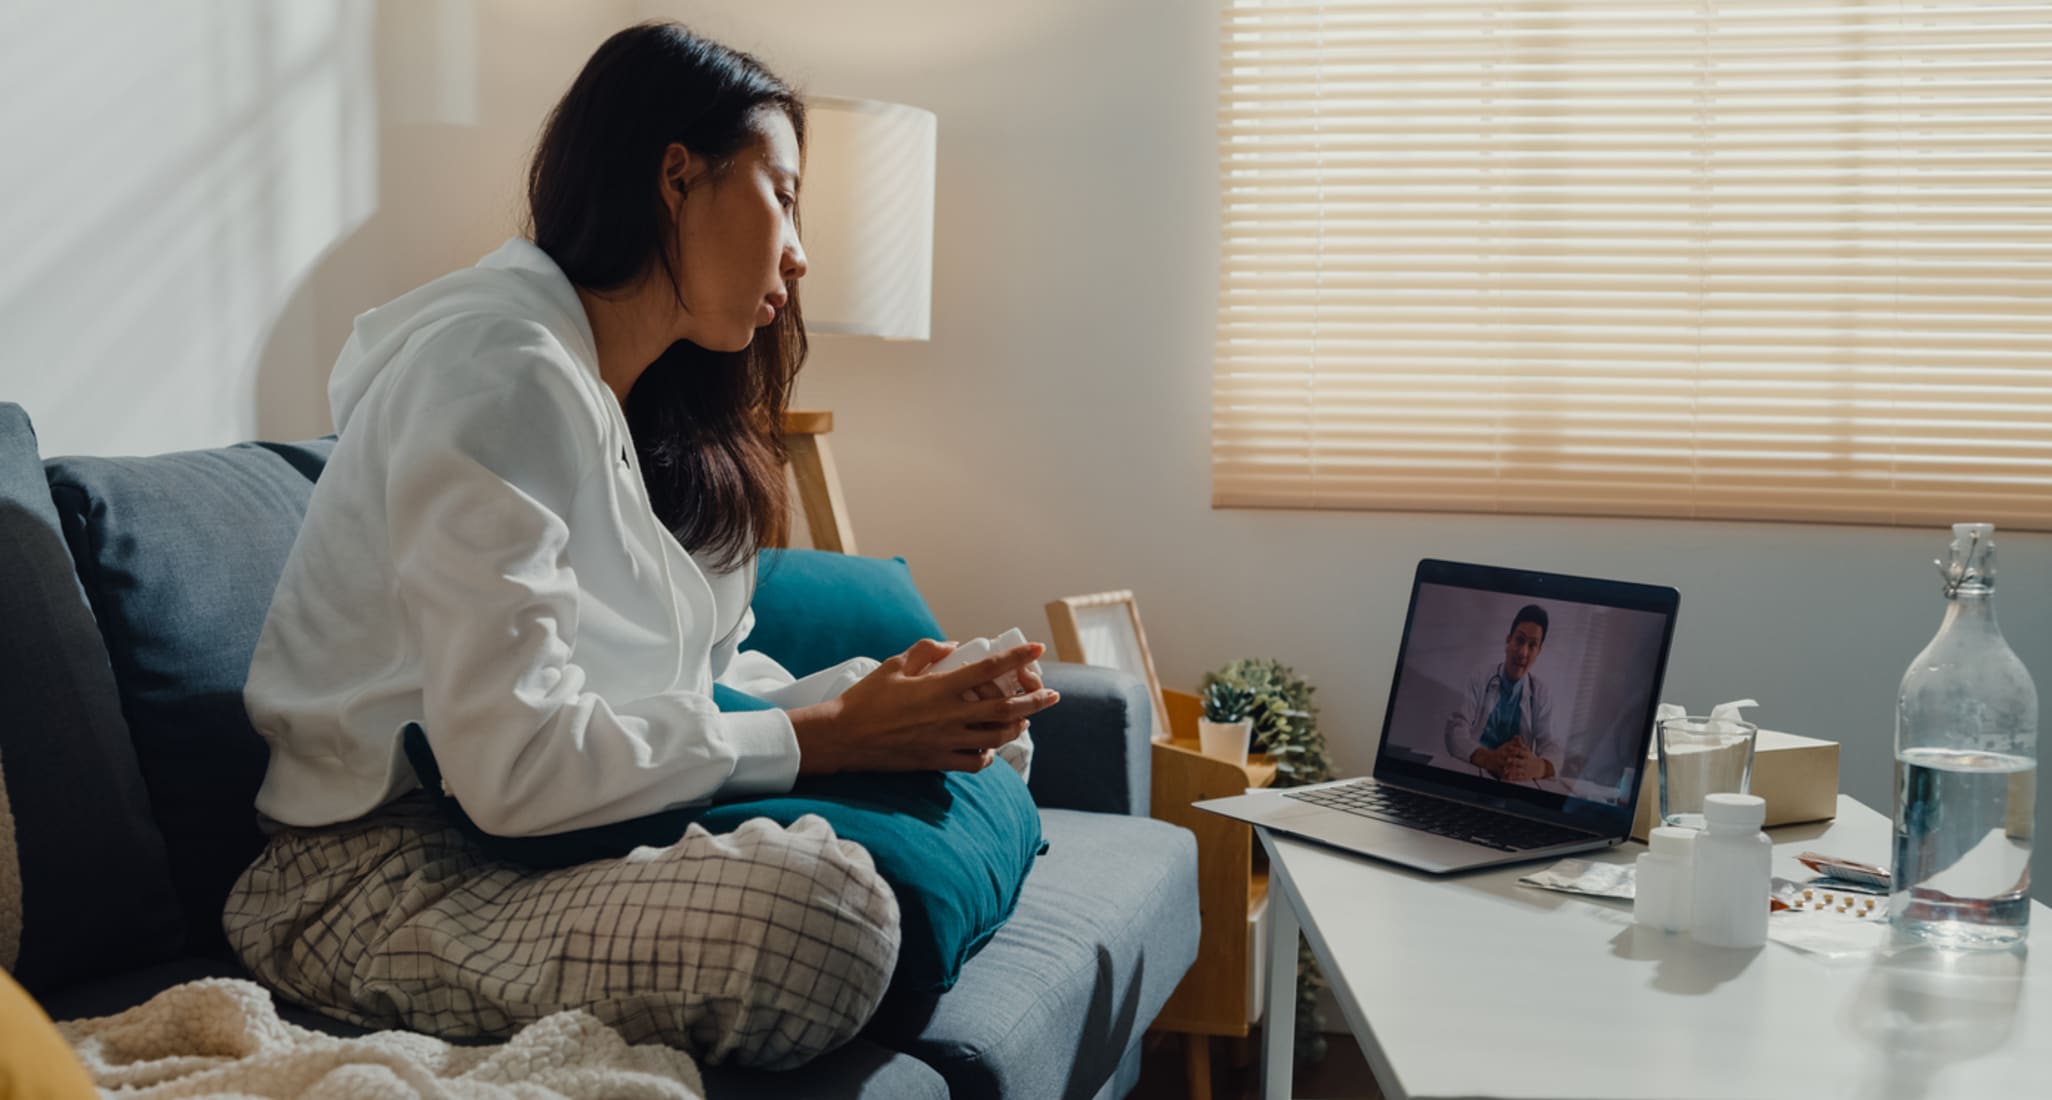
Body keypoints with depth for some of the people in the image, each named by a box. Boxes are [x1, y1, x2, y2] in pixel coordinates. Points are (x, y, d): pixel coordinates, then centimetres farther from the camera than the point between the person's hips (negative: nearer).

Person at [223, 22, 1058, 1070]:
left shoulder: (649, 413, 15)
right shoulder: (500, 371, -17)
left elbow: (705, 683, 9)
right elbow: (516, 765, -26)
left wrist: (870, 697, -8)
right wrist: (827, 735, -19)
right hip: (382, 876, -8)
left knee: (967, 778, -3)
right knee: (814, 906, -32)